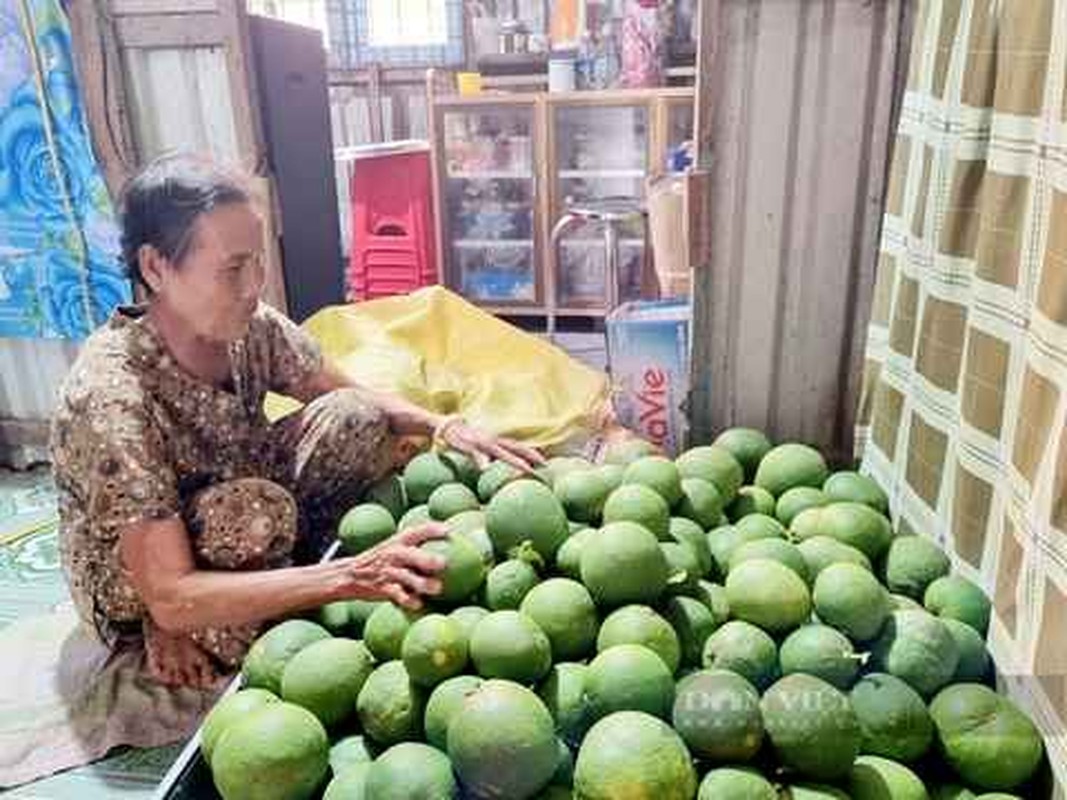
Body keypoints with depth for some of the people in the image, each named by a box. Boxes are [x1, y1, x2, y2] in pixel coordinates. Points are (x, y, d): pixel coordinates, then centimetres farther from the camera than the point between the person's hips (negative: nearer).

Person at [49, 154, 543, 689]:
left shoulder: (253, 328, -17)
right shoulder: (112, 395, -35)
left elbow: (356, 400, -2)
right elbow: (170, 598, -35)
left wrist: (445, 427, -22)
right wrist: (350, 578, -43)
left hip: (225, 516, 6)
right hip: (135, 592, -5)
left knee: (353, 419, -13)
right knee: (255, 512, -35)